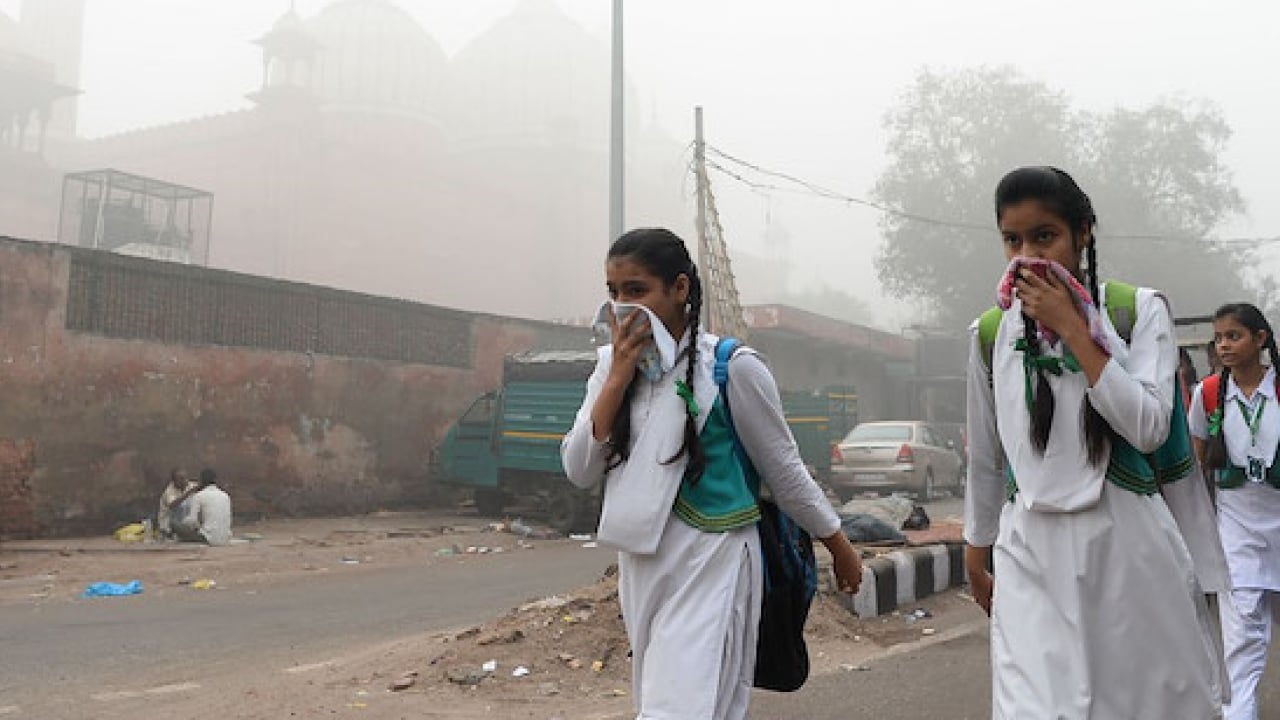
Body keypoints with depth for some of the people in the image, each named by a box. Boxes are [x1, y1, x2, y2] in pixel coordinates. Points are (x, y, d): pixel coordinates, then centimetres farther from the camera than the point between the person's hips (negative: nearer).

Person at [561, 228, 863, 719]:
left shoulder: (732, 368, -12)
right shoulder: (613, 363, 3)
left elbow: (785, 471, -2)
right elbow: (579, 472, -5)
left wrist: (839, 546, 7)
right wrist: (619, 377, -13)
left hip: (711, 564, -6)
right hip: (640, 564, 6)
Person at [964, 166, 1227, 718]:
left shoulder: (1139, 310, -1)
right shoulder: (992, 332, 4)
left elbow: (1149, 428, -14)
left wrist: (1071, 329, -14)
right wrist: (977, 554, 18)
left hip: (1129, 543, 0)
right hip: (1033, 554, 1)